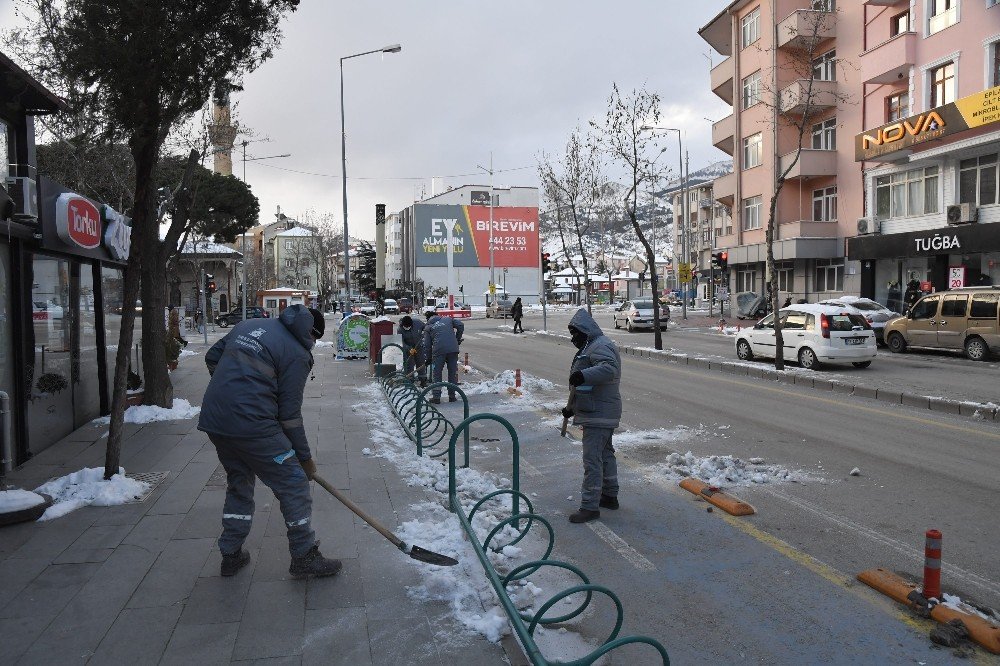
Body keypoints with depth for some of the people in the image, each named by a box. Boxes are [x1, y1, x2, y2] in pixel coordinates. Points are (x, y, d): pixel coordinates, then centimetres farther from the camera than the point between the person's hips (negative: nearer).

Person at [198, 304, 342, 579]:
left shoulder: (249, 324, 14)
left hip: (213, 418, 8)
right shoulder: (298, 353, -5)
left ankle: (231, 555, 32)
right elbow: (289, 413, -5)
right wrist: (305, 457, 4)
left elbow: (212, 357, 20)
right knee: (294, 484, 4)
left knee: (238, 483, 25)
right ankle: (304, 557, 11)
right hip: (252, 424, -8)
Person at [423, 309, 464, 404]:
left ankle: (436, 397, 7)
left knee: (437, 374, 9)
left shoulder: (428, 327, 16)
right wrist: (458, 339, 17)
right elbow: (460, 325, 8)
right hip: (453, 349, 2)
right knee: (452, 373, 12)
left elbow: (427, 345, 11)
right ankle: (452, 396, 16)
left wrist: (428, 358, 18)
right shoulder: (448, 319, 21)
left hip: (438, 351, -1)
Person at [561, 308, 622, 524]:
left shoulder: (601, 346, -14)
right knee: (605, 453, 20)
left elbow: (609, 368, -34)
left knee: (592, 458, -11)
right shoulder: (591, 347, 21)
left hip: (599, 414, -12)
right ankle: (610, 496, 33)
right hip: (600, 413, 12)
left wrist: (584, 375, -44)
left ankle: (590, 506, -8)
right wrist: (571, 407, 25)